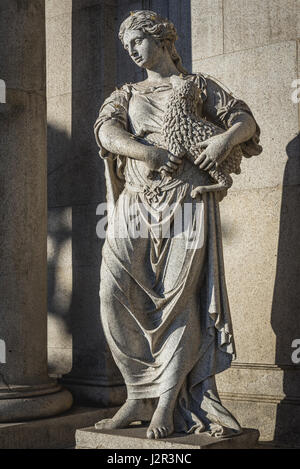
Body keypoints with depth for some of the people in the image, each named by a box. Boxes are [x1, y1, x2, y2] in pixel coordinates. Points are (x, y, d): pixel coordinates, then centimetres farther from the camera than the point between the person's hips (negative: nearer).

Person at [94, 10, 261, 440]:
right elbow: (107, 132, 2)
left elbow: (245, 119, 11)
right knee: (114, 290, -14)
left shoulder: (197, 86, 19)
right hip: (135, 203, 3)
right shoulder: (125, 95, 23)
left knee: (180, 297, -9)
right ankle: (139, 395, -6)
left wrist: (227, 138, -12)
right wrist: (147, 152, -17)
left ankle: (168, 401, -4)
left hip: (186, 199, -2)